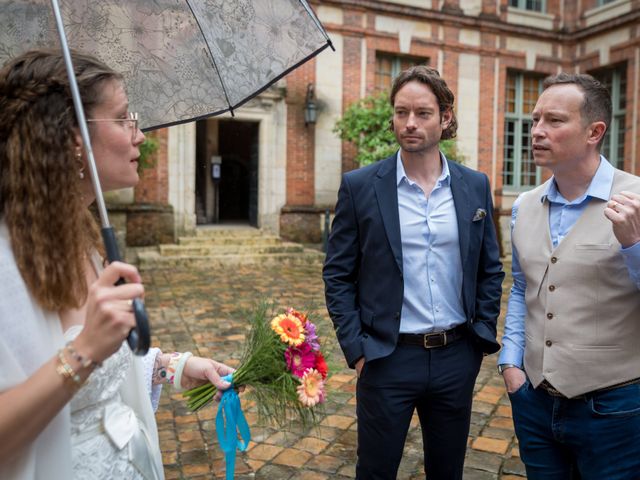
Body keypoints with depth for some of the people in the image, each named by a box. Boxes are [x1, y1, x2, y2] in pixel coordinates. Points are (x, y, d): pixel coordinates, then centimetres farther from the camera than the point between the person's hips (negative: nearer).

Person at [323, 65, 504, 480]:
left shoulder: (475, 186, 2)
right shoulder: (360, 186, -6)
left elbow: (490, 270, 9)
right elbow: (338, 275, -4)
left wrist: (482, 337, 3)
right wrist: (356, 349, -8)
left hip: (457, 357, 3)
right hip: (387, 358, -2)